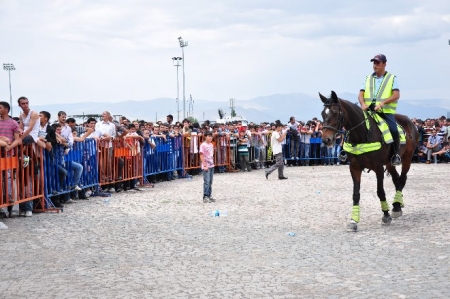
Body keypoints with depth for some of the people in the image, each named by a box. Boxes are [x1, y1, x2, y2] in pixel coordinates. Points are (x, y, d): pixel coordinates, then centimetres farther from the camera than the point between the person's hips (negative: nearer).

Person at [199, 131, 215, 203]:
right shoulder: (203, 145, -11)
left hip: (211, 165, 7)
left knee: (210, 182, 9)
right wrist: (205, 165, -17)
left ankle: (209, 196, 14)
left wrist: (212, 163, 10)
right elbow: (201, 156, -14)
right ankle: (205, 197, -5)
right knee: (207, 182, -9)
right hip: (206, 166, -7)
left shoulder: (211, 145, 11)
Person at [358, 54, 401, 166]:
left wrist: (382, 103, -21)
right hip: (369, 110, 4)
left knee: (393, 130, -26)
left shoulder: (392, 78, 6)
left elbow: (396, 95, -6)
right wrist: (363, 104, -13)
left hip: (386, 111, -4)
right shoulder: (368, 79, 17)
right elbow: (361, 94, 10)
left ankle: (396, 154, -12)